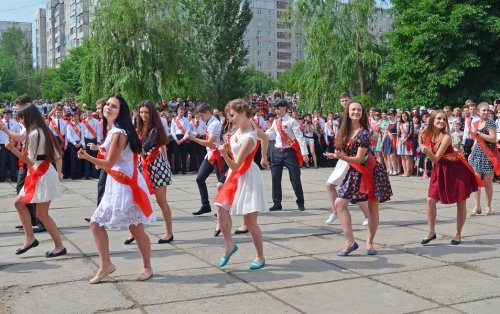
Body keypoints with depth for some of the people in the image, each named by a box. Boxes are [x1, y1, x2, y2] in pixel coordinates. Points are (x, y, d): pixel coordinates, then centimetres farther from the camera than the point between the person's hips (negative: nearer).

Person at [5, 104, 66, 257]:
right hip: (38, 175, 10)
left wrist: (13, 149, -15)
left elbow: (31, 161, -16)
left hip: (42, 175, -10)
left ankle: (59, 247, 7)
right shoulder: (43, 131, 10)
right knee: (19, 202, 16)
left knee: (41, 214, -1)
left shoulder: (33, 134, -17)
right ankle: (30, 238, 18)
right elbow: (58, 155, 13)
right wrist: (58, 172, 26)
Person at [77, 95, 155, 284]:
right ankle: (105, 265, 15)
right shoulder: (111, 131, 12)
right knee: (95, 223, 8)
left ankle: (147, 267, 16)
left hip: (126, 184, -10)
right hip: (115, 185, 10)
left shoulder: (119, 133, -18)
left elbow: (109, 163, -20)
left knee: (136, 229, 1)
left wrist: (87, 157, -24)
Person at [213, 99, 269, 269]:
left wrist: (224, 153, -42)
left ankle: (260, 257, 16)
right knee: (221, 209, -2)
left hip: (246, 178, -8)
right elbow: (265, 137, 16)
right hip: (235, 176, 8)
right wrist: (263, 157, 27)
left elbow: (235, 166, -26)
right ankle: (229, 245, 12)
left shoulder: (248, 139, -28)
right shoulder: (249, 125, -3)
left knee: (250, 221, 0)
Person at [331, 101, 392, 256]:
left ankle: (369, 243, 17)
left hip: (372, 172, -6)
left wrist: (341, 157, -34)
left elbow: (359, 159, -21)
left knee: (373, 208, 4)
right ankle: (350, 241, -7)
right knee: (339, 203, -8)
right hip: (355, 172, 6)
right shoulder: (344, 132, 2)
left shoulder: (363, 133, -17)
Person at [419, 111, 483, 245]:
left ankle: (458, 234, 19)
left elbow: (436, 158, -27)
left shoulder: (446, 137, -23)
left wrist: (427, 151, -42)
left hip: (457, 170, -5)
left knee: (461, 203, 4)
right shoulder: (426, 136, -6)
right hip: (440, 170, 5)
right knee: (430, 200, -4)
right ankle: (431, 232, 9)